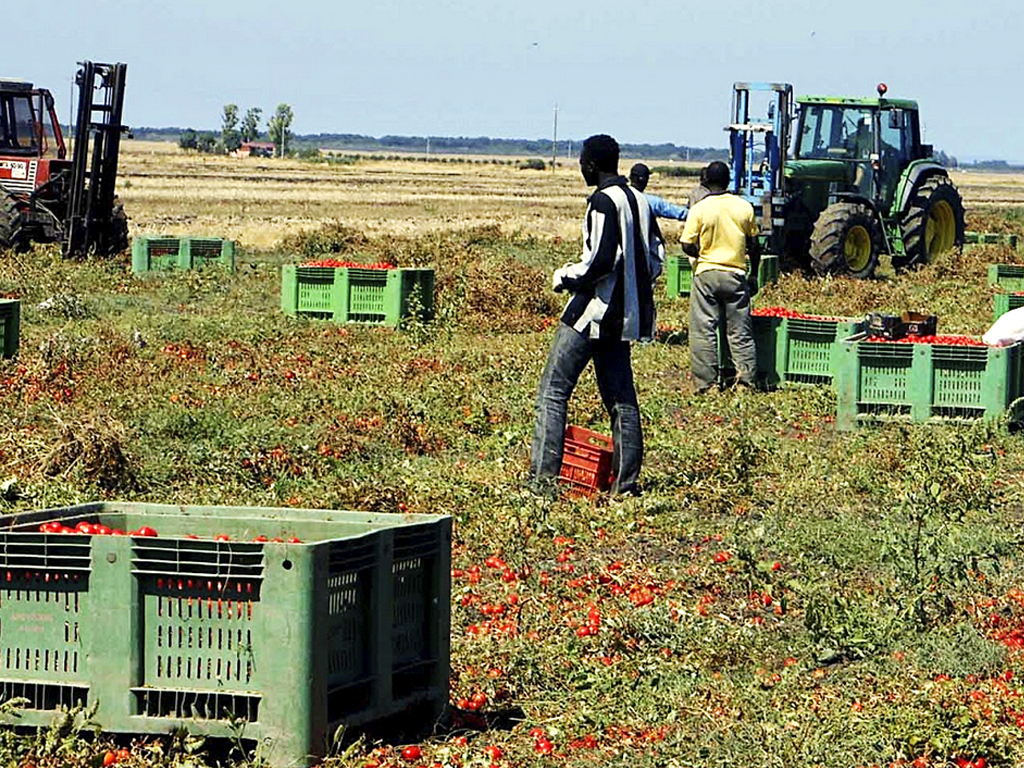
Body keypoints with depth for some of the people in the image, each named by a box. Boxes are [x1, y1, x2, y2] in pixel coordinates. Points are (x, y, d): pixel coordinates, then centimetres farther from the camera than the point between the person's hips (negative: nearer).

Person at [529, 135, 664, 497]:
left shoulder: (603, 202, -14)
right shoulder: (639, 201, 12)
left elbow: (601, 259, -22)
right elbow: (656, 258, 14)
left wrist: (565, 277, -7)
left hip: (594, 311, -8)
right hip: (626, 316, 8)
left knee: (553, 389, -4)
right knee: (620, 397, 11)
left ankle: (543, 478, -11)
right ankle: (626, 482, 8)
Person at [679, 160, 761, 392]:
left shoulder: (700, 209, -9)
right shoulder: (744, 207, -1)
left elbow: (688, 246, -9)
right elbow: (754, 246, 6)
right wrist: (754, 275, 17)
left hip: (706, 275, -2)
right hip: (736, 276, 2)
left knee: (703, 330, 4)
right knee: (740, 331, 9)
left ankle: (706, 383, 2)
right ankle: (746, 379, 6)